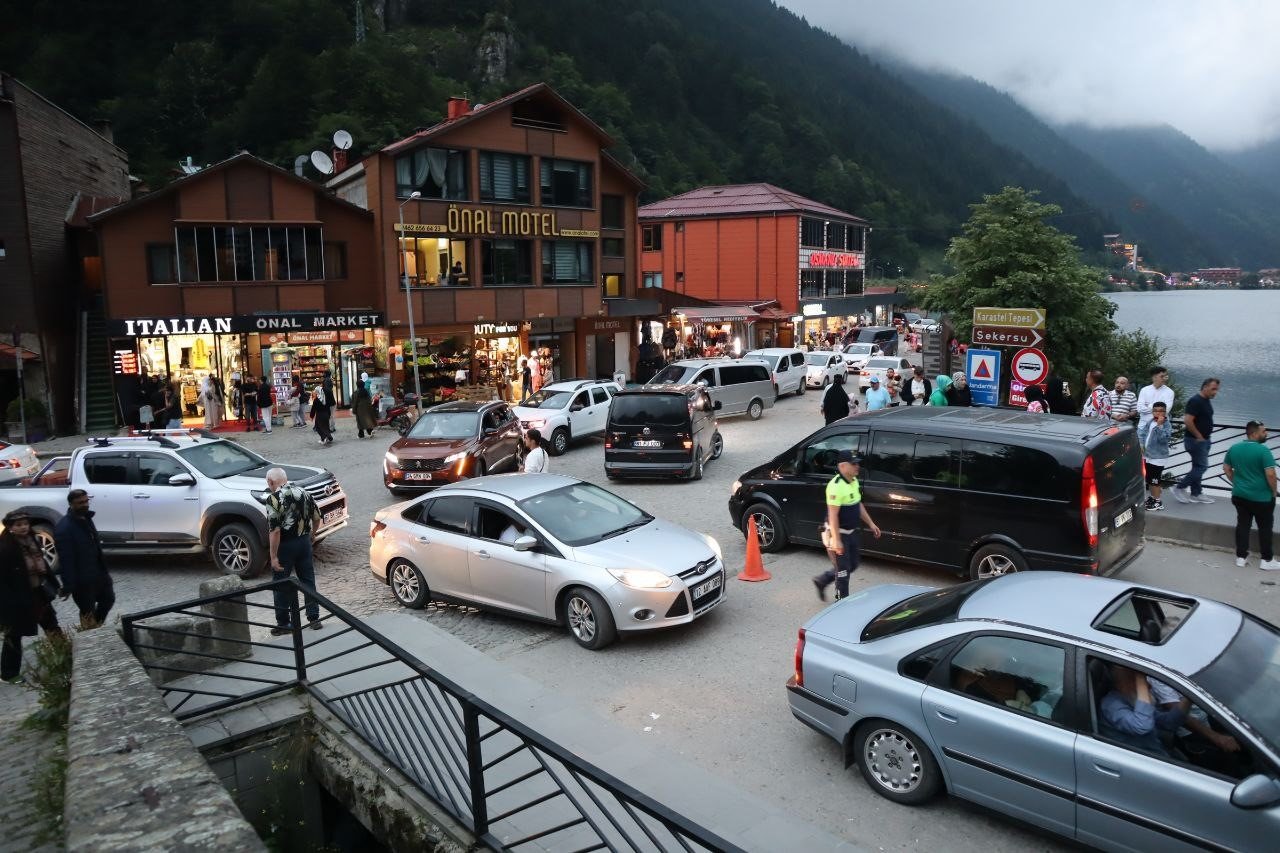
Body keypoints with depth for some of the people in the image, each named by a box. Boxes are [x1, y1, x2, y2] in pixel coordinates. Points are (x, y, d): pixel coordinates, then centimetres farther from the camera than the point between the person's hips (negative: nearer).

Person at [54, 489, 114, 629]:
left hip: (98, 573, 9)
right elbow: (65, 559, -23)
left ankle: (97, 626, 40)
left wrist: (104, 570, 19)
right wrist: (68, 585, -23)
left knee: (108, 598, 21)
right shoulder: (64, 528, -22)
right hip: (82, 579, -9)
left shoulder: (86, 519, 6)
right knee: (88, 611, 6)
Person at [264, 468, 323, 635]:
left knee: (280, 586, 7)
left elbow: (275, 530, -20)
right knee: (308, 580, 13)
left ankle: (283, 623, 14)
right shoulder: (303, 492, 4)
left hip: (285, 545, -6)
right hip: (304, 541, 6)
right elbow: (317, 517, 11)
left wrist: (273, 556, -17)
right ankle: (314, 618, 16)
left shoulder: (274, 498, -16)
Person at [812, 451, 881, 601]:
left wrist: (870, 523, 15)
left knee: (852, 565, 20)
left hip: (851, 531, 9)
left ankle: (822, 581, 35)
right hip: (839, 533, -9)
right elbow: (833, 515, -26)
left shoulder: (854, 481, 5)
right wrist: (836, 540, -28)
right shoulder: (836, 486, -26)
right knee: (843, 569, 2)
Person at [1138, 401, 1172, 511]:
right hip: (1148, 456, 8)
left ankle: (1158, 502, 6)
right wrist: (1141, 444, 3)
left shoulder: (1166, 425, -15)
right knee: (1149, 479, 18)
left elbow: (1164, 438, -29)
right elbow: (1142, 432, 15)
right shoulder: (1150, 422, 6)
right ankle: (1152, 497, 34)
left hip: (1158, 458, -8)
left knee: (1154, 480, -4)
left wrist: (1159, 425, -32)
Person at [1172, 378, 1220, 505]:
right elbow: (1187, 421, -26)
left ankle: (1196, 493, 20)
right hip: (1196, 440, -10)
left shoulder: (1207, 401, 12)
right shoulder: (1195, 401, -18)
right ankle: (1180, 488, 1)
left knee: (1198, 467, 13)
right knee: (1201, 466, -8)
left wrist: (1207, 437, 15)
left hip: (1204, 440, 10)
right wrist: (1199, 436, -18)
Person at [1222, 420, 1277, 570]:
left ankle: (1241, 556, 18)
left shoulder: (1234, 448, 1)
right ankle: (1267, 560, 16)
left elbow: (1226, 469, 11)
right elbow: (1270, 474, -21)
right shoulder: (1263, 450, -19)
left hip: (1239, 495, 5)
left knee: (1242, 524, 13)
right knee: (1265, 528, 8)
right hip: (1262, 497, -5)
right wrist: (1274, 491, -7)